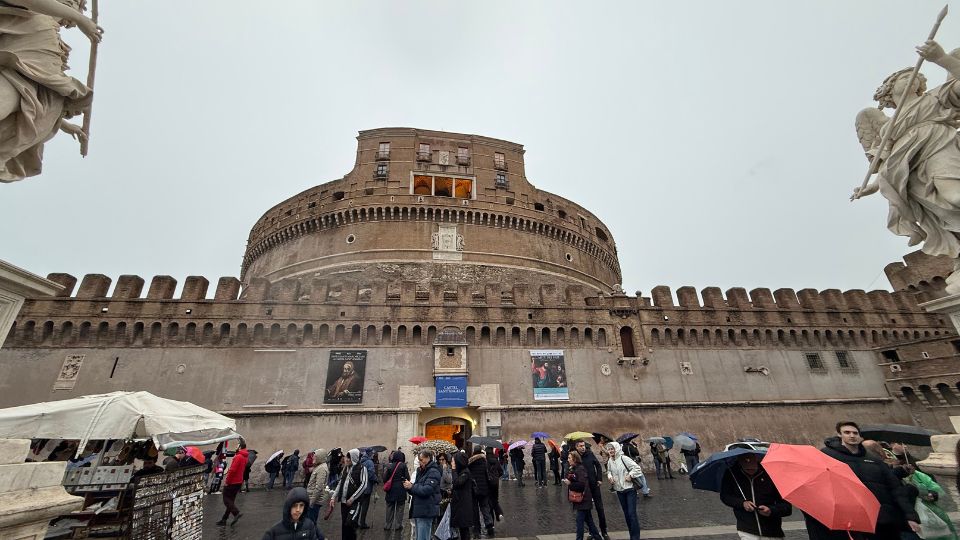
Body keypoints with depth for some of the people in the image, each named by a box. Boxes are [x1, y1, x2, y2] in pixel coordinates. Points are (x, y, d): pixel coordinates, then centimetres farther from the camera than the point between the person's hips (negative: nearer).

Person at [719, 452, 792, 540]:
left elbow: (787, 507, -8)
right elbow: (724, 496, 2)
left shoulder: (770, 474, -14)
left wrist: (771, 511, -25)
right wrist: (742, 503, -14)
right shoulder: (732, 473, -10)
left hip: (772, 532, 1)